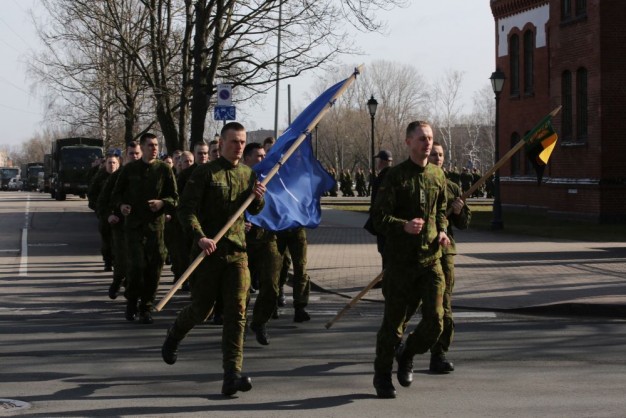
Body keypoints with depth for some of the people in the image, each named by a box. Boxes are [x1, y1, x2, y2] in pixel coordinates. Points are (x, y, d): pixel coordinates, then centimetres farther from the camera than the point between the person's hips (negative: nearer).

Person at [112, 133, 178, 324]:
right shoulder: (129, 169, 6)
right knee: (136, 264, -10)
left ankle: (146, 307, 14)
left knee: (154, 268, 0)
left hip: (156, 224, 1)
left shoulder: (164, 169, 4)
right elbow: (117, 193, 15)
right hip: (133, 224, 0)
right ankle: (132, 301, 13)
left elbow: (175, 198, 5)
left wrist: (162, 203, -15)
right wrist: (121, 205, -6)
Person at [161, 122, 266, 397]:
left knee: (236, 312, -8)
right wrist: (200, 237, -25)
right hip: (208, 251, -3)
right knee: (201, 309, 9)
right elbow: (186, 210, -10)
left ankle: (232, 373, -11)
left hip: (237, 252, 3)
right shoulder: (205, 173, -6)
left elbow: (254, 211, 23)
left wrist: (259, 198, 0)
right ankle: (174, 336, 42)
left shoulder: (248, 174, 10)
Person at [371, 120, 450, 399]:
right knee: (393, 321, 3)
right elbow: (379, 217, -9)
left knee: (435, 321, -3)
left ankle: (407, 356, 26)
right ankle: (382, 375, 22)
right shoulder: (395, 176, -6)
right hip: (400, 259, -4)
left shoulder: (437, 175, 11)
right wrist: (404, 226, -27)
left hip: (431, 258, 4)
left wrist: (442, 231, 5)